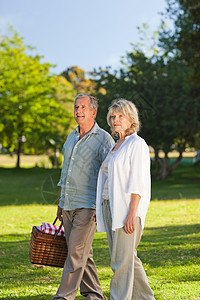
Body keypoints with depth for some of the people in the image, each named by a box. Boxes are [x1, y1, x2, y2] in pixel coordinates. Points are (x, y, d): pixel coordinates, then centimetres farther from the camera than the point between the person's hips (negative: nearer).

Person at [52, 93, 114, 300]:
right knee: (82, 253, 11)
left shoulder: (103, 139, -7)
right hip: (68, 204, 7)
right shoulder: (71, 137, 15)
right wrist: (60, 203, 20)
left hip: (88, 205, -7)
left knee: (76, 253, -9)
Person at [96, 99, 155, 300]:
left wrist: (131, 215, -22)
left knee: (122, 260, -10)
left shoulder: (137, 144, -7)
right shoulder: (116, 146, 19)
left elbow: (138, 183, -15)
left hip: (127, 208, -9)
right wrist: (102, 212, 17)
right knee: (127, 259, 12)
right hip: (110, 207, 9)